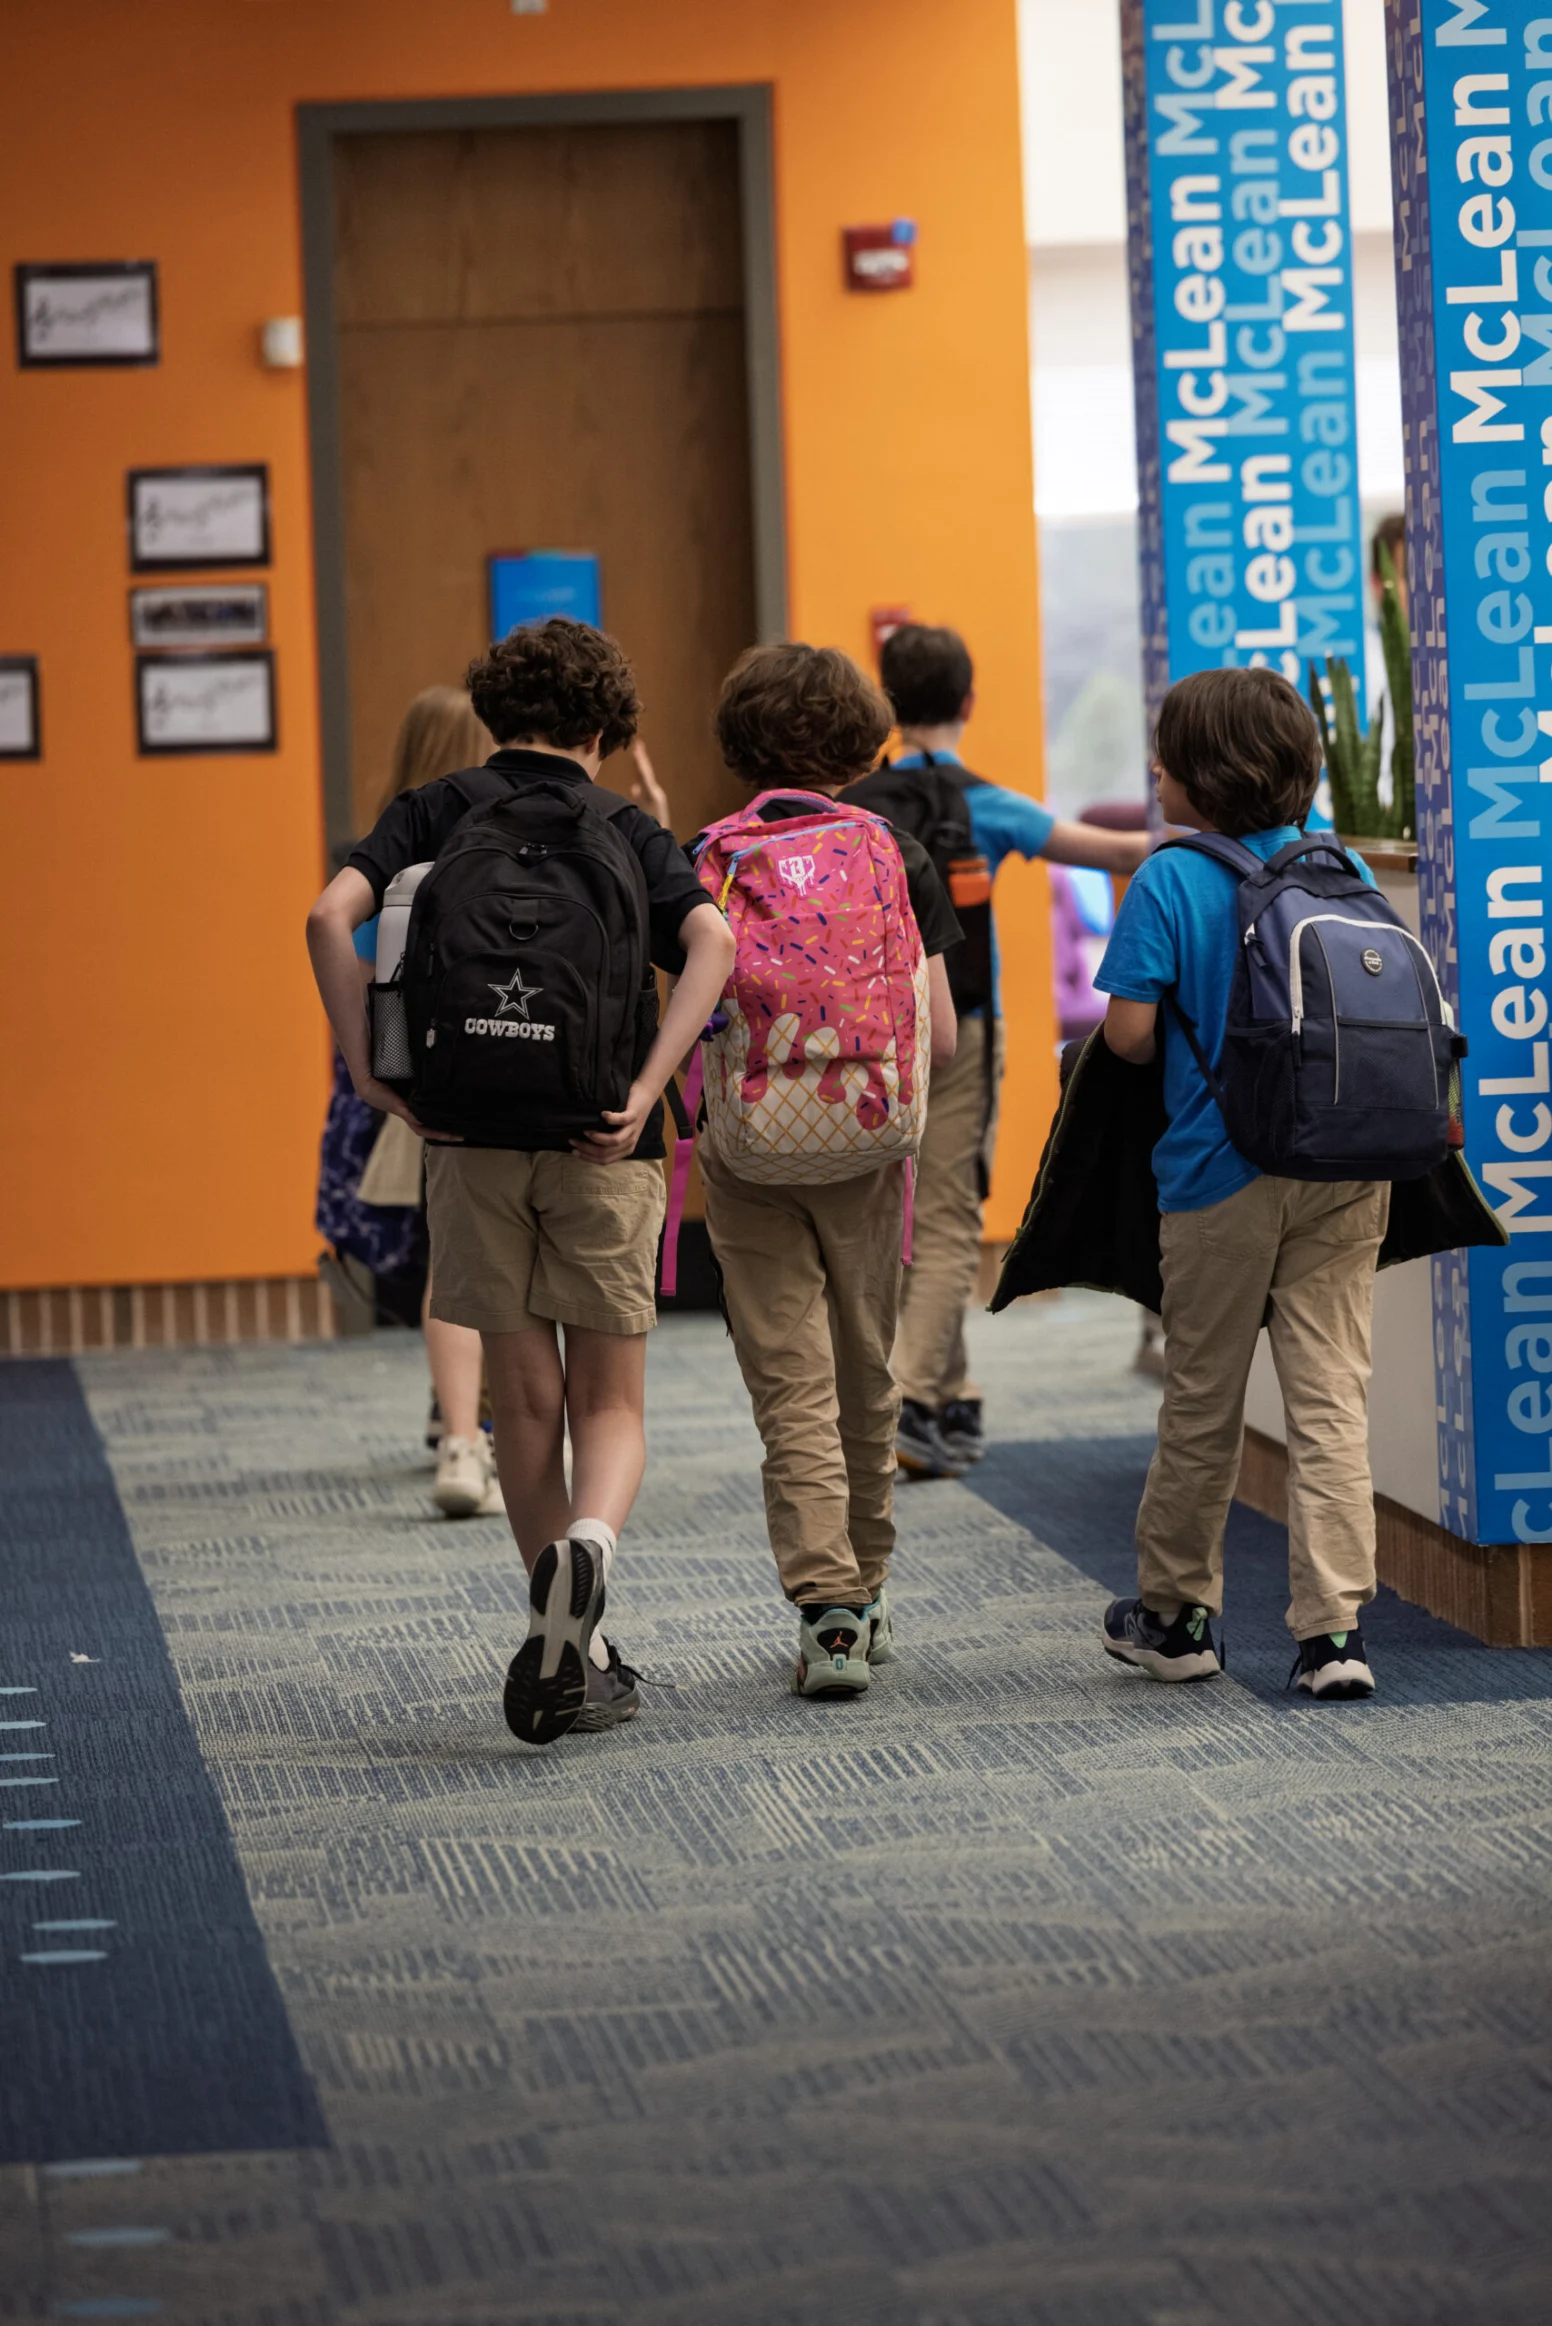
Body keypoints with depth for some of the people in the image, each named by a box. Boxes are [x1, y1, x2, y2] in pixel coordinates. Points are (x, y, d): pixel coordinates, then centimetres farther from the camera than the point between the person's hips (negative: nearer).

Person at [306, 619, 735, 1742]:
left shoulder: (435, 814, 7)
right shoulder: (628, 834, 5)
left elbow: (332, 915, -10)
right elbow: (711, 940, -14)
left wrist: (370, 1073, -8)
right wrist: (645, 1091, -15)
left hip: (474, 1137, 1)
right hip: (601, 1147, -1)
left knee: (526, 1405, 10)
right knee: (610, 1402, 8)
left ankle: (575, 1658, 11)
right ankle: (588, 1544, -24)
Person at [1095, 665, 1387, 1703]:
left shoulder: (1169, 882, -9)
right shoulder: (1343, 866, 4)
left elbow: (1129, 1033, -11)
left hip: (1222, 1172, -3)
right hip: (1347, 1171, 3)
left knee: (1202, 1403, 11)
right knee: (1333, 1398, 2)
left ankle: (1178, 1615, 24)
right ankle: (1336, 1628, -4)